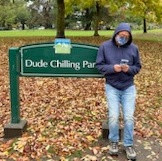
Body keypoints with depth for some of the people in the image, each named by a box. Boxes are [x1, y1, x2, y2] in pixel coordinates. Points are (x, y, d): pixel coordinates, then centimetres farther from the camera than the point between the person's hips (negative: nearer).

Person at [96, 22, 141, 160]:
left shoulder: (133, 48, 0)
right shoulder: (105, 46, -3)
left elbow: (138, 67, 7)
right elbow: (99, 65, -2)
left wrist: (129, 69, -16)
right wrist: (112, 68, -20)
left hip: (129, 87, 1)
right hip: (112, 87, -1)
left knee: (129, 117, -4)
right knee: (113, 116, -9)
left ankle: (129, 145, 15)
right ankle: (114, 142, 17)